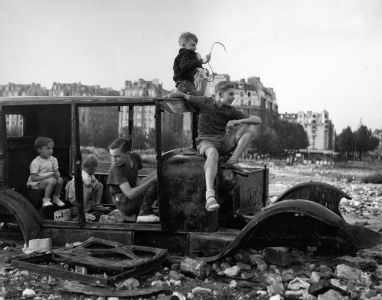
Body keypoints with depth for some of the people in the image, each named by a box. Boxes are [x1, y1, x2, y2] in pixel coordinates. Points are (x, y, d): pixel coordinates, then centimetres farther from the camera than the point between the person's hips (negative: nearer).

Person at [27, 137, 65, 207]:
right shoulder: (35, 162, -15)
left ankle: (56, 198, 0)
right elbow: (33, 178, -19)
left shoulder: (53, 160, 5)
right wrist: (47, 176, -26)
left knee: (60, 180, -21)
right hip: (36, 184, -6)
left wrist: (57, 174, -18)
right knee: (52, 181, -32)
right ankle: (46, 200, -25)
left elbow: (57, 172, 9)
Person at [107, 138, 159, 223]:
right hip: (124, 204, -8)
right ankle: (144, 213, -23)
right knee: (156, 174, -15)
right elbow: (130, 194, -31)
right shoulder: (115, 168, -22)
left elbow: (144, 160, 24)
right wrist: (154, 179, -32)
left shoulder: (135, 156, -3)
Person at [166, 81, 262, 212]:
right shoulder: (204, 102, -1)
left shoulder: (231, 111, 5)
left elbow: (258, 120, 0)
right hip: (205, 141, -5)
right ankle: (210, 196, -58)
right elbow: (183, 95, 12)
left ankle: (233, 161, -17)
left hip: (223, 142, 5)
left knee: (250, 128, -10)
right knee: (213, 153, -43)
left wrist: (238, 121, -16)